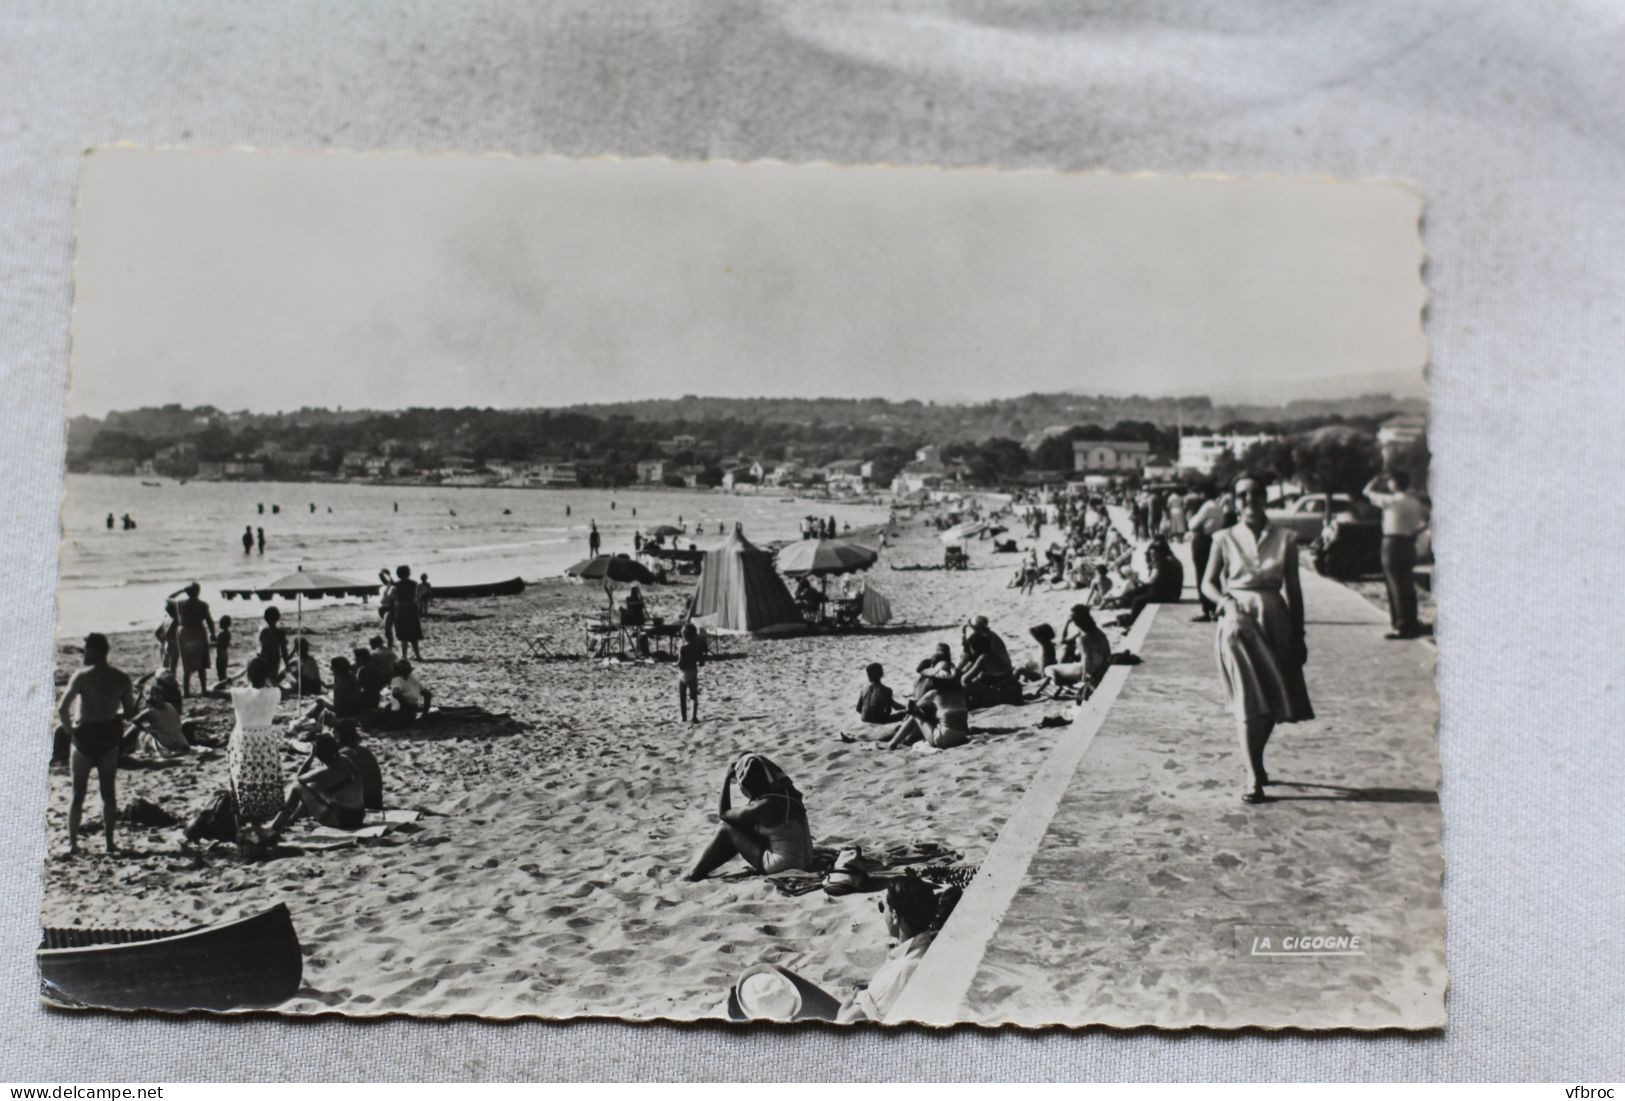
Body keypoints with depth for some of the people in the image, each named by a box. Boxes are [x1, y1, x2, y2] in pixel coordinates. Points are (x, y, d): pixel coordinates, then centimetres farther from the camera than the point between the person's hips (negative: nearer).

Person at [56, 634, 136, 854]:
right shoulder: (122, 678, -1)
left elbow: (62, 708, -18)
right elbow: (130, 712, 2)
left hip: (84, 736, -3)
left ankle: (72, 842, 6)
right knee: (109, 792, 11)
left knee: (78, 792, 8)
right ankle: (109, 842, 12)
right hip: (110, 737, 3)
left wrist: (70, 729, -4)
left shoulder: (81, 676, -11)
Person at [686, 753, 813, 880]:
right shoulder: (785, 791, 0)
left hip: (782, 867, -8)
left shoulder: (764, 806, -20)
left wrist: (726, 780, 2)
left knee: (725, 828, -1)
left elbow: (723, 815, -3)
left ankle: (693, 876, 10)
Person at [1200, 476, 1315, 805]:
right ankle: (1254, 777, 0)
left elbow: (1293, 590, 6)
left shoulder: (1285, 539, 3)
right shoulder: (1225, 539, 1)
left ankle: (1256, 763, 32)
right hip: (1238, 620, -2)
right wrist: (1227, 602, -15)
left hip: (1274, 620, 2)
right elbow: (1208, 583, 5)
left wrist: (1299, 636, 5)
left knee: (1273, 700, 9)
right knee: (1248, 702, -5)